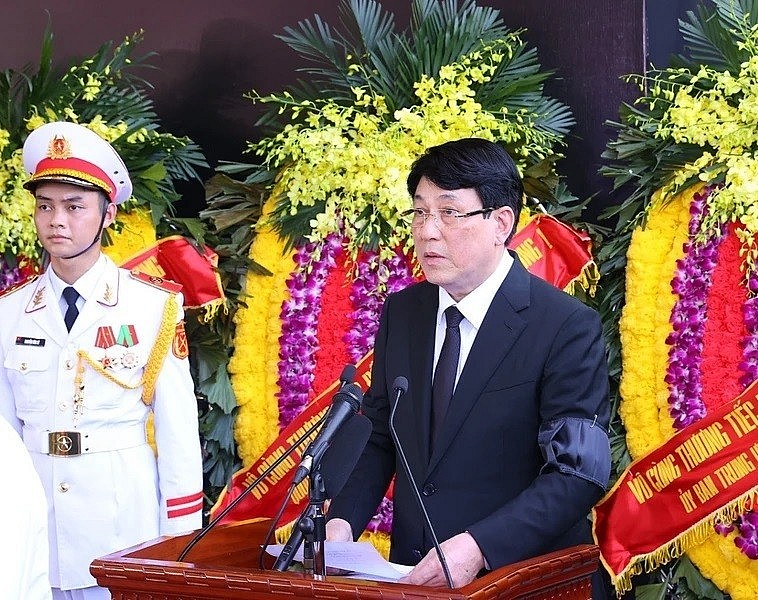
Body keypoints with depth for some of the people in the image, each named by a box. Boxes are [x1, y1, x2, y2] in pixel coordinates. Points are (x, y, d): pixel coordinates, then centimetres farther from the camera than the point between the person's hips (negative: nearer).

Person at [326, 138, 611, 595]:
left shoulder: (568, 328, -9)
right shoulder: (401, 313, 9)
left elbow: (577, 473, -14)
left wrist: (477, 547, -25)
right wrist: (342, 522, -3)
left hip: (522, 575, -3)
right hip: (413, 572, 3)